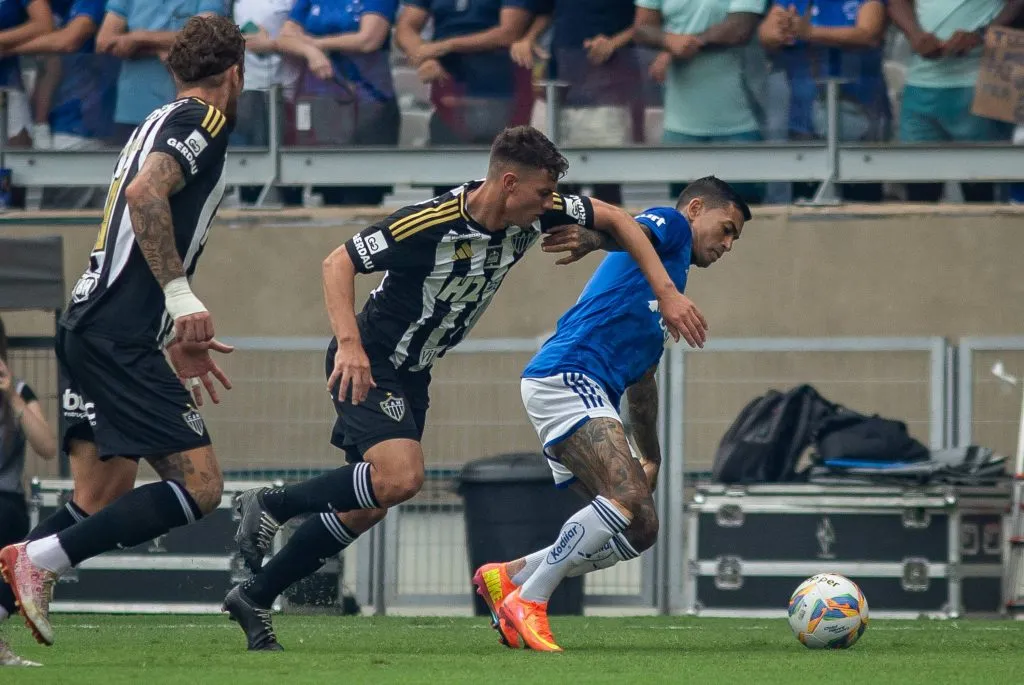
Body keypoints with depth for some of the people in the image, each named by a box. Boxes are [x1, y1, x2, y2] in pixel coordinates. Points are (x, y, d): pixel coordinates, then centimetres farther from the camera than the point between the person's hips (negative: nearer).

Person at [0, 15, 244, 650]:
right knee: (199, 485, -13)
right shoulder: (202, 121, -5)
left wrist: (178, 340, 33)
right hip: (120, 339, -10)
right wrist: (182, 297, -22)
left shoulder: (159, 123, 24)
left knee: (98, 500, 9)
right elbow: (144, 193, -23)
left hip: (88, 323, 10)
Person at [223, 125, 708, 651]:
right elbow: (339, 263, -23)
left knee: (367, 507, 8)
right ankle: (271, 504, -7)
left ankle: (255, 598, 18)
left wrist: (667, 293, -2)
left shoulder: (534, 214, -9)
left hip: (413, 371, 8)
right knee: (400, 477, -27)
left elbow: (614, 218, 4)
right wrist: (349, 343, -35)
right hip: (367, 364, -8)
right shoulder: (429, 224, -28)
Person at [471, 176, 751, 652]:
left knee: (640, 527, 4)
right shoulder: (669, 225, 7)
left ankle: (508, 577, 9)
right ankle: (528, 601, -20)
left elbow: (641, 379, 41)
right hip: (567, 376, -10)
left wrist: (650, 458, 44)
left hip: (591, 401, 10)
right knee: (631, 497, -25)